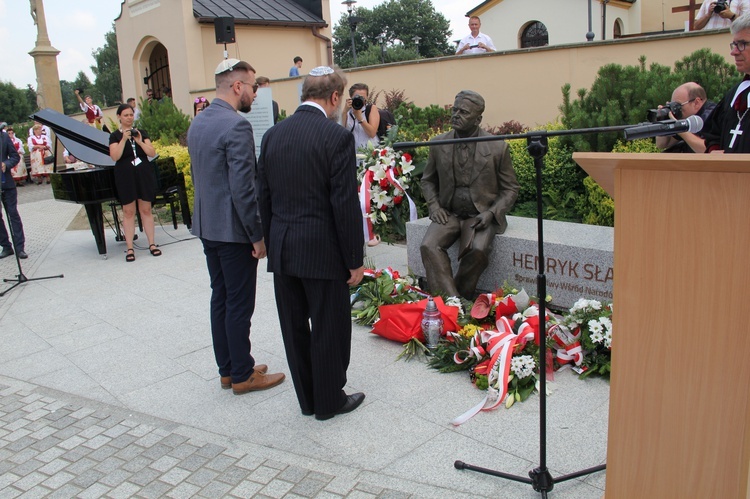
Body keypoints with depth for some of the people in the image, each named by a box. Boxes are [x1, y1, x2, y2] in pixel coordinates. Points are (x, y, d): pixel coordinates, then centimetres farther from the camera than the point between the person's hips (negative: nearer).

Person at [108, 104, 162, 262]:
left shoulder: (141, 132, 8)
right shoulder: (115, 136, 2)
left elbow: (152, 153, -1)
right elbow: (115, 157, -12)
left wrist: (139, 141, -15)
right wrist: (124, 139, -18)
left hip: (144, 175, 2)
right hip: (125, 177, -1)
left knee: (146, 210, 6)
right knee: (128, 212, 2)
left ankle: (152, 244, 13)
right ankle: (130, 248, 6)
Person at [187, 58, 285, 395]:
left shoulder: (197, 123, 9)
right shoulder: (236, 126, -19)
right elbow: (243, 189, -22)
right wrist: (257, 235, -15)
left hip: (207, 226, 9)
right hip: (233, 230, -9)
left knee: (220, 298, 16)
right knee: (239, 305, 2)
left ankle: (228, 370, 27)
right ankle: (243, 376, 15)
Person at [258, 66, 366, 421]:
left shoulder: (273, 135, 5)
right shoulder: (337, 136, -13)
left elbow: (264, 196, 8)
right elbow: (345, 204, -15)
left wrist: (272, 244, 16)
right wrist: (355, 260, -8)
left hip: (281, 249, 6)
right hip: (321, 251, -6)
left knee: (294, 327, 15)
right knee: (329, 328, 9)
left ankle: (307, 399, 31)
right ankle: (329, 401, 24)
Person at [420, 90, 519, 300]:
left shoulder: (498, 147, -4)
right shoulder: (438, 144, 3)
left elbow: (510, 188, 4)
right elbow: (428, 180, 16)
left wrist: (491, 213, -12)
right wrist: (434, 206, -2)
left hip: (481, 215, -2)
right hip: (449, 213, 3)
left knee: (477, 250, -31)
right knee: (429, 247, -26)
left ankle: (461, 298, -7)